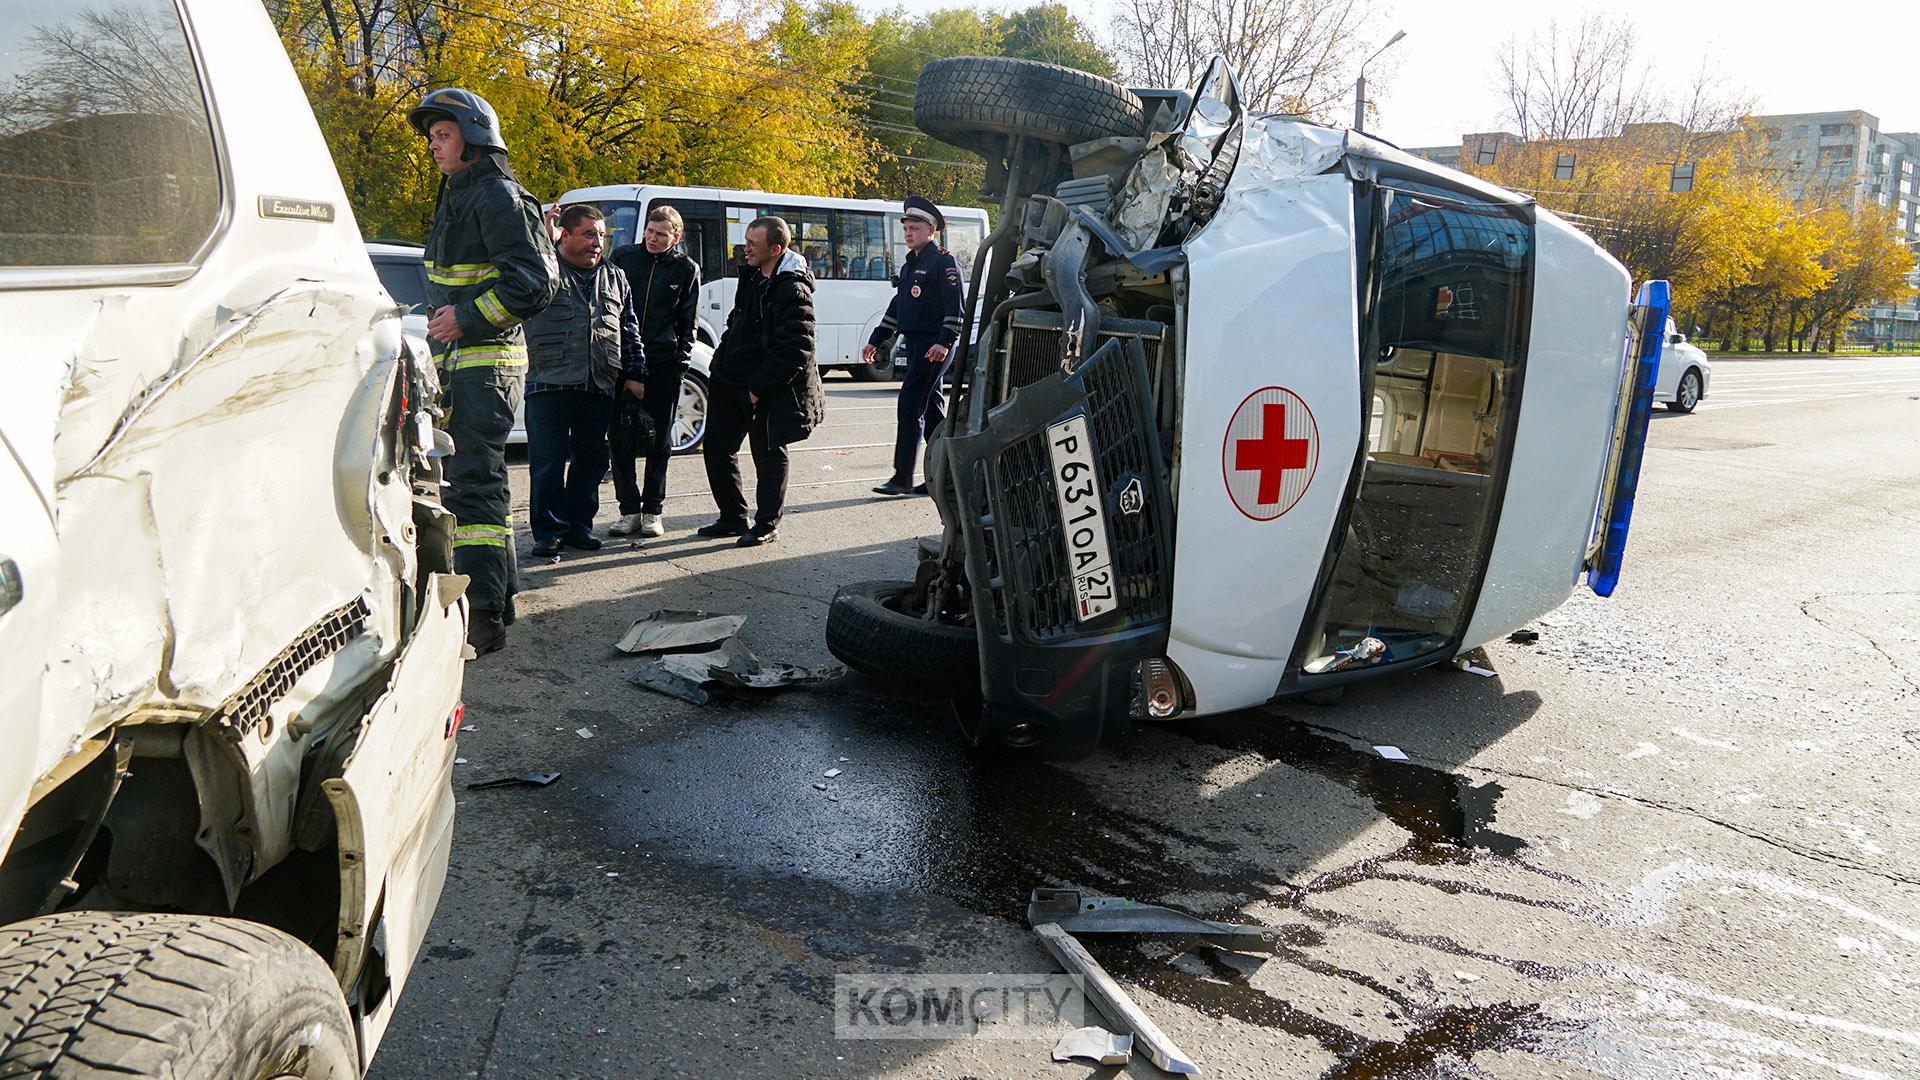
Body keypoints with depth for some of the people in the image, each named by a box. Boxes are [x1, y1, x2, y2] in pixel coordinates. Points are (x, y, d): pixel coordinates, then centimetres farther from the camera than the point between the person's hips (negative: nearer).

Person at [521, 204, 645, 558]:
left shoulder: (615, 279, 17)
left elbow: (630, 332, 20)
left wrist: (635, 373, 15)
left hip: (600, 389, 5)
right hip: (550, 386, -5)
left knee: (591, 459, 10)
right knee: (548, 462, -3)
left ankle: (579, 525, 22)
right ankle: (548, 530, 6)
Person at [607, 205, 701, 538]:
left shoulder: (686, 268, 5)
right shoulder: (622, 257, 7)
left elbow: (687, 323, 8)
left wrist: (681, 360, -1)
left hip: (664, 364, -1)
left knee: (659, 442, 5)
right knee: (621, 439, 2)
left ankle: (653, 511, 14)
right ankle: (629, 510, 11)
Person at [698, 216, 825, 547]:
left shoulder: (793, 290, -20)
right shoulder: (752, 277, 9)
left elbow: (794, 351, -23)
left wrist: (757, 389, -19)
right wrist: (722, 362, 12)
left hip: (768, 392, -9)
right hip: (731, 382, 9)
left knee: (769, 456, 5)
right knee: (717, 447, 13)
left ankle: (767, 524, 20)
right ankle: (733, 518, 27)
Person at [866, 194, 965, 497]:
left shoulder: (944, 261, -8)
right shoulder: (910, 265, 20)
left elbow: (956, 305, -16)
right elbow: (897, 306, 26)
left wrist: (945, 341, -25)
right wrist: (876, 341, 25)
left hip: (934, 345, -9)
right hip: (915, 344, 9)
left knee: (910, 406, -13)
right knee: (931, 408, 10)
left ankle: (903, 477, -11)